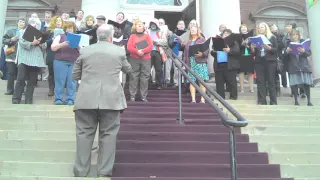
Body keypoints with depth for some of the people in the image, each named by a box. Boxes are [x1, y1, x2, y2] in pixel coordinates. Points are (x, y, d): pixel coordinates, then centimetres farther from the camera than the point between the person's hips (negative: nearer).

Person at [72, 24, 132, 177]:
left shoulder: (85, 51, 6)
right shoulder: (119, 51, 5)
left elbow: (75, 76, 12)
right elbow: (128, 69, 23)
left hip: (86, 99, 1)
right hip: (111, 99, -1)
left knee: (84, 133, 8)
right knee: (108, 134, 7)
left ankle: (80, 171, 15)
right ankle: (104, 171, 11)